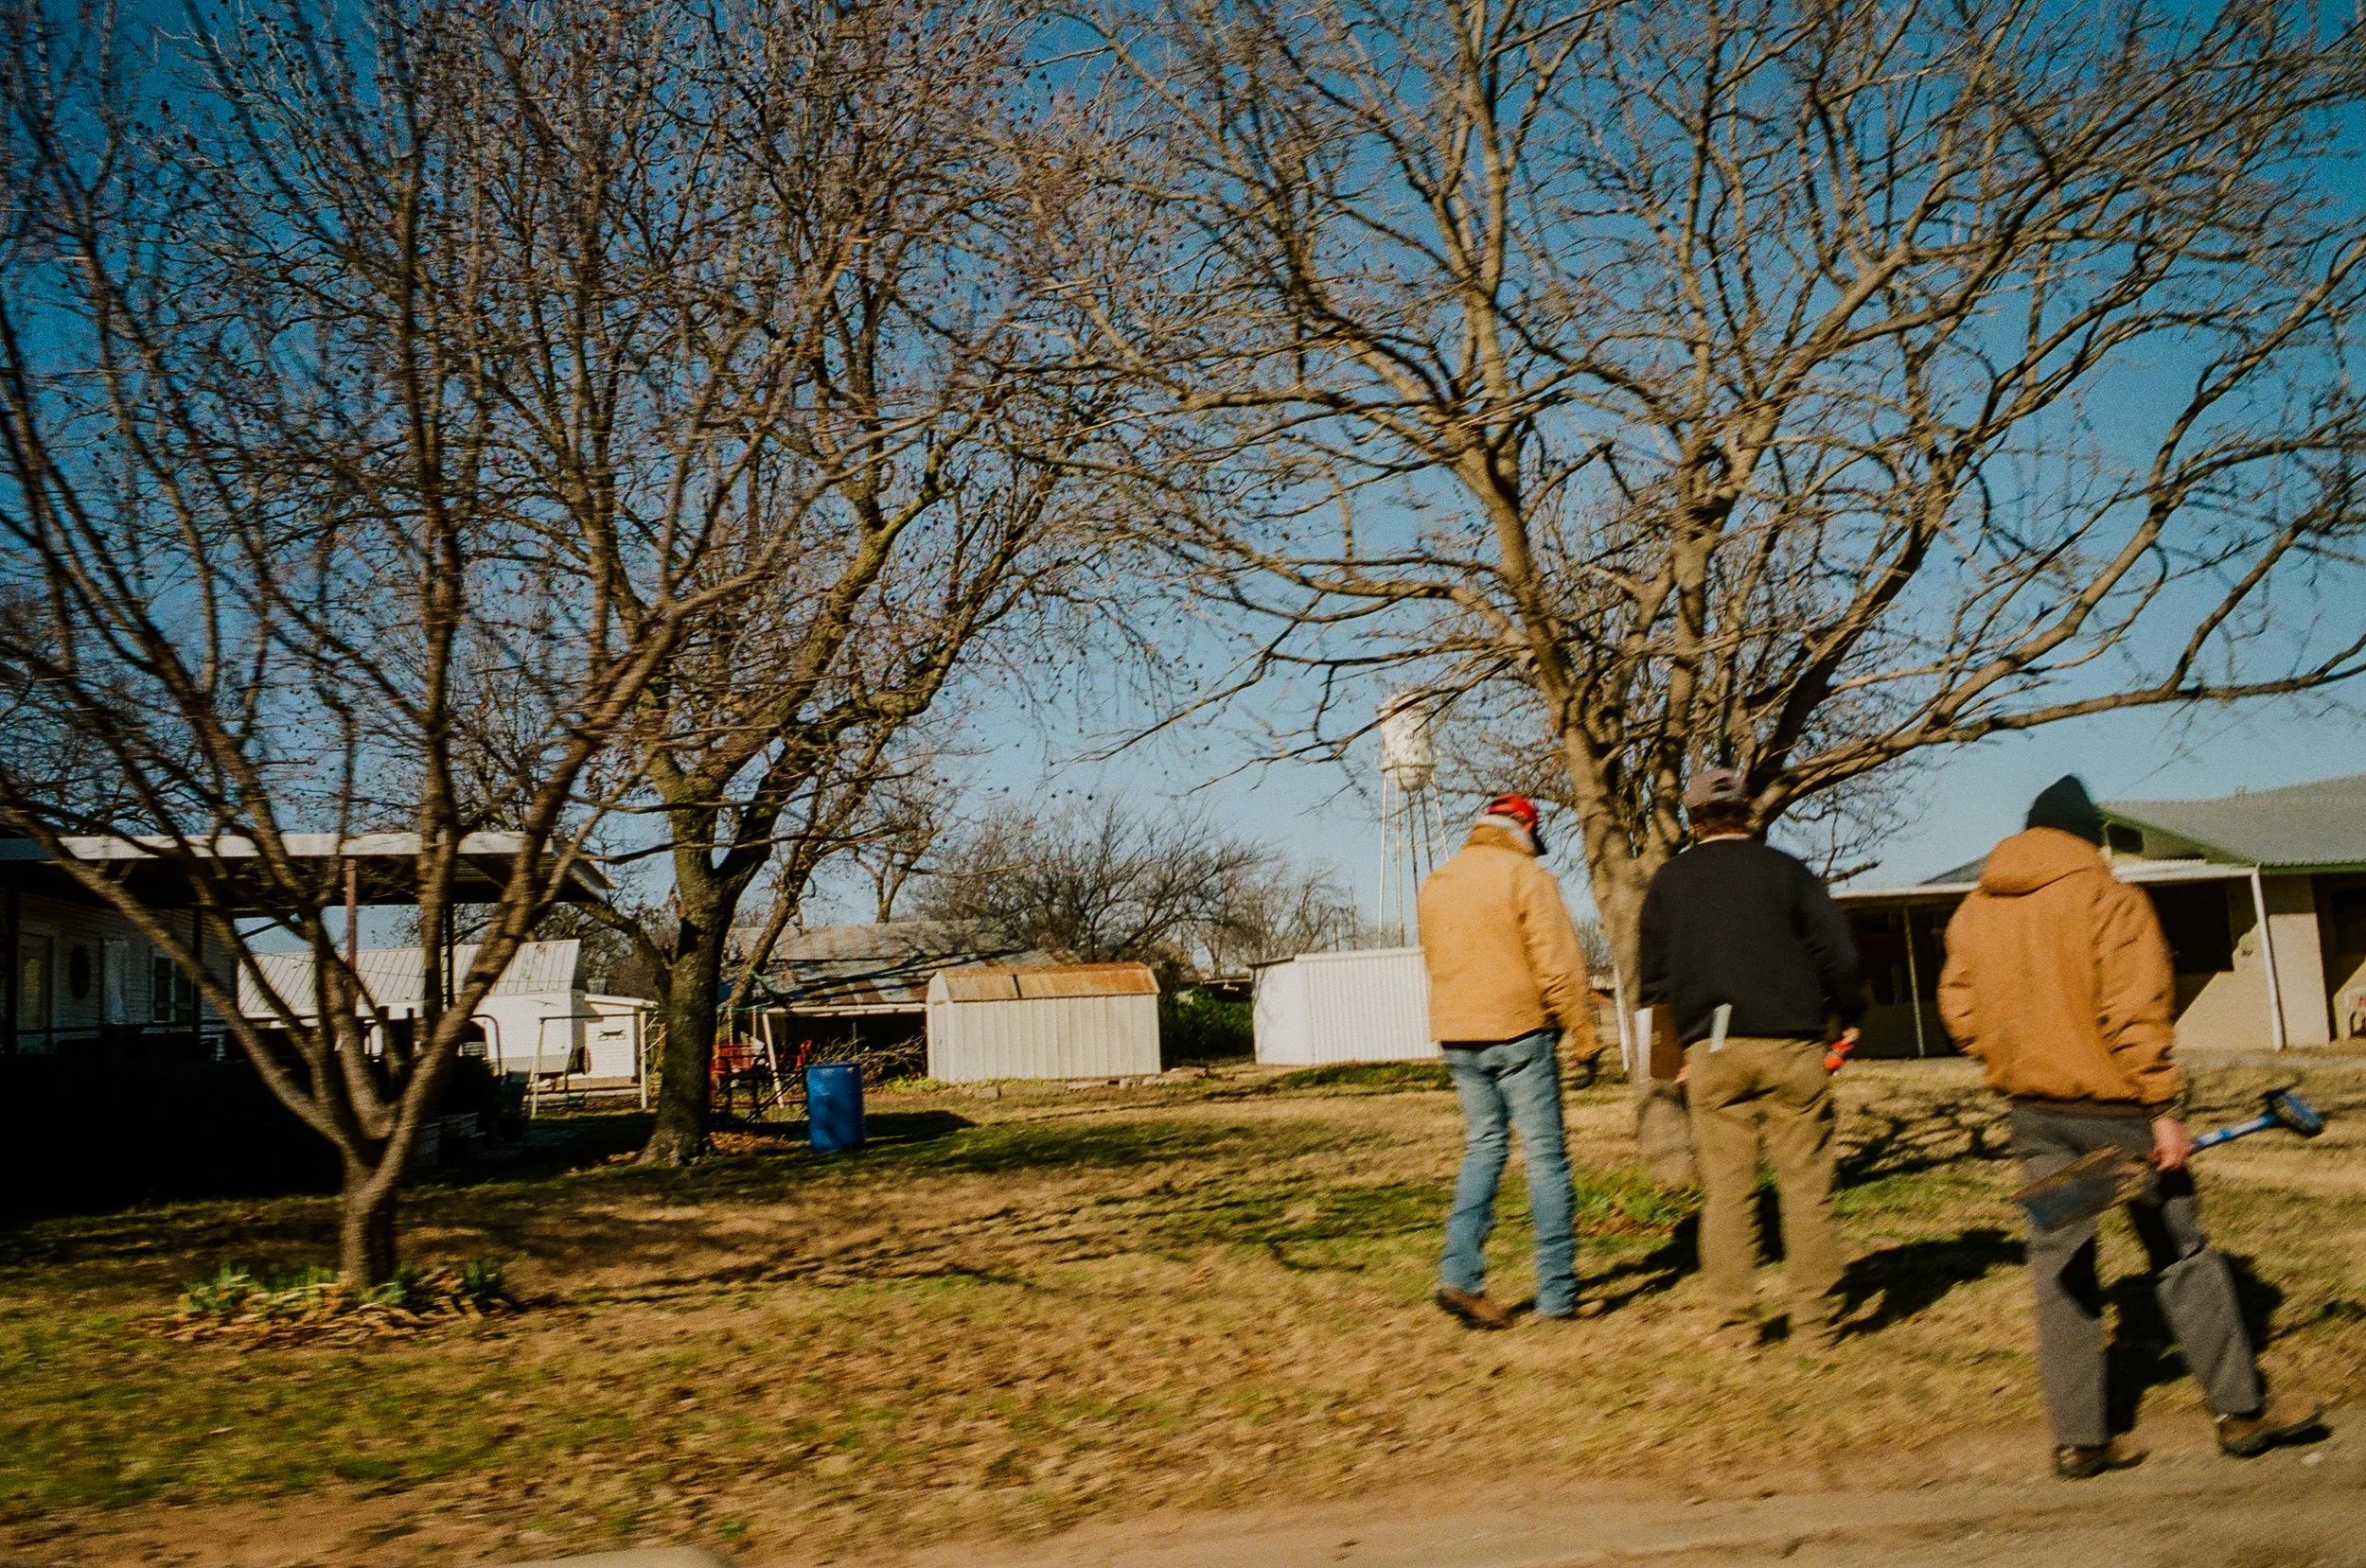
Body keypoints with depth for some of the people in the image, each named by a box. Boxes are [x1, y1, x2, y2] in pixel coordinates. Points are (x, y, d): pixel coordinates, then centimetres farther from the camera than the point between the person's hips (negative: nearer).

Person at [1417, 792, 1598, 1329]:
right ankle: (1558, 1295, 4)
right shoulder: (1526, 876, -8)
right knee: (1545, 1155, 1)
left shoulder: (1436, 883, 12)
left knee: (1482, 1147, 14)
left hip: (1456, 1036, 6)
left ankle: (1460, 1274, 0)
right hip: (1519, 1031, -6)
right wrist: (1584, 1033, -7)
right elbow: (1559, 963, -13)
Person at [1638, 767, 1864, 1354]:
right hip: (1791, 1046, -1)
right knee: (1806, 1186, 4)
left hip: (1713, 1051, 1)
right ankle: (1815, 1324, 6)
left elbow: (1653, 980, 10)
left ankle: (1734, 1325, 5)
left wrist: (1681, 1047, 20)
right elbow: (1839, 953, -2)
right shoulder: (1785, 870, 3)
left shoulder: (1670, 881, 7)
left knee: (1726, 1189, 4)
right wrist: (1848, 1017, 14)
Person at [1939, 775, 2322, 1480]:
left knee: (2061, 1269, 8)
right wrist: (2162, 1107, -12)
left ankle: (2078, 1438, 11)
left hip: (2034, 1113, 5)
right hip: (2112, 1105, -4)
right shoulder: (2108, 898, -9)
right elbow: (2134, 1012, -15)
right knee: (2181, 1255, 9)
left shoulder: (1973, 911, 7)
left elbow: (1959, 1010, 7)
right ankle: (2241, 1410, 21)